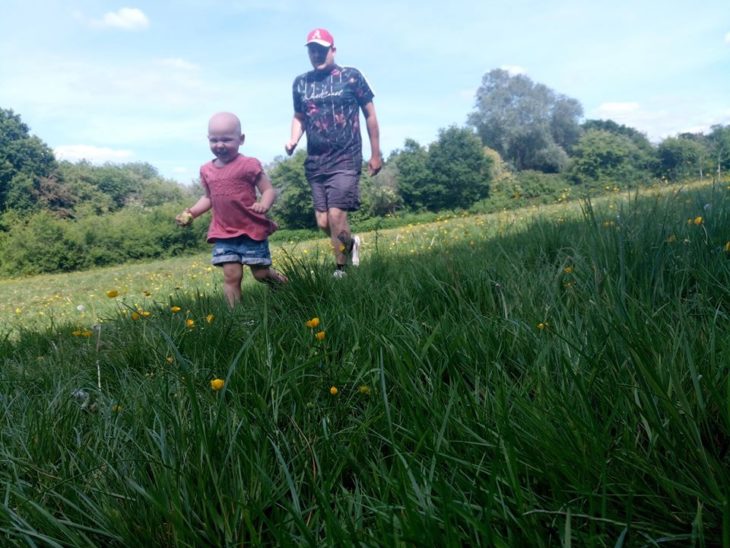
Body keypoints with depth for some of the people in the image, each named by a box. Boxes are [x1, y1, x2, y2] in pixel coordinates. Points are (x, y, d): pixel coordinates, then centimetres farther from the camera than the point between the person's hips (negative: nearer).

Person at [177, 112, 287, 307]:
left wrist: (264, 205, -32)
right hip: (224, 234, 4)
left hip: (252, 231, -4)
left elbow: (269, 190, -10)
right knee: (231, 276, -4)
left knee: (261, 274, 6)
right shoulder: (206, 170, 7)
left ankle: (284, 284, 37)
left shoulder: (249, 165, -10)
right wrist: (190, 213, 7)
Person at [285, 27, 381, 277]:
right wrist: (293, 139, -3)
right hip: (315, 163, 4)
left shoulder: (351, 76, 0)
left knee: (336, 217, -14)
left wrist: (376, 154, 6)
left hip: (345, 160, -4)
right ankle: (351, 243, 35)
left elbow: (370, 114, 6)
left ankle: (340, 270, 7)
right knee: (323, 223, 4)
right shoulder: (300, 82, 9)